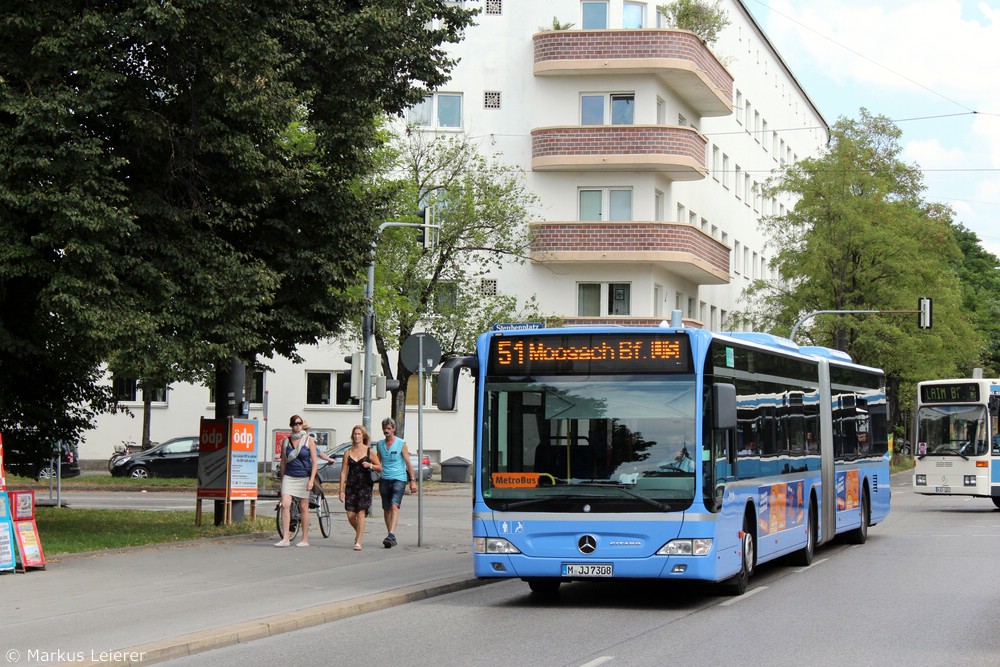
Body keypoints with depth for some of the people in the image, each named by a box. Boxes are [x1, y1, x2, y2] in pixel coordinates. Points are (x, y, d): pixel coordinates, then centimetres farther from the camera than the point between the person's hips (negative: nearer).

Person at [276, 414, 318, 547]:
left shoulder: (309, 440, 0)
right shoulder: (286, 441, 7)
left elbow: (314, 462, -3)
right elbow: (283, 462, 14)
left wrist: (311, 480, -11)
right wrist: (282, 478, 13)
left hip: (304, 477, -2)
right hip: (289, 477, 2)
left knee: (303, 507, 3)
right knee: (285, 505, -13)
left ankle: (305, 539, 12)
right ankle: (285, 539, -11)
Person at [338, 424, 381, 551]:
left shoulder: (370, 451, 3)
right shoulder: (348, 453, 8)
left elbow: (380, 467, 7)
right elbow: (343, 472, 7)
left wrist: (370, 465, -14)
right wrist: (341, 490, 2)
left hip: (365, 486, -3)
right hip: (351, 486, 3)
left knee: (361, 513, -11)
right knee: (350, 515, -1)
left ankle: (358, 542, -8)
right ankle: (358, 532, 30)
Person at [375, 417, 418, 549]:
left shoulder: (401, 444, -1)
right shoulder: (380, 444, 11)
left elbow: (408, 463, 0)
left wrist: (413, 480, -4)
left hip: (399, 479, -5)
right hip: (384, 480, 5)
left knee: (394, 507, -19)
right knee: (386, 509, 7)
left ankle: (391, 536, -29)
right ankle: (391, 538, 16)